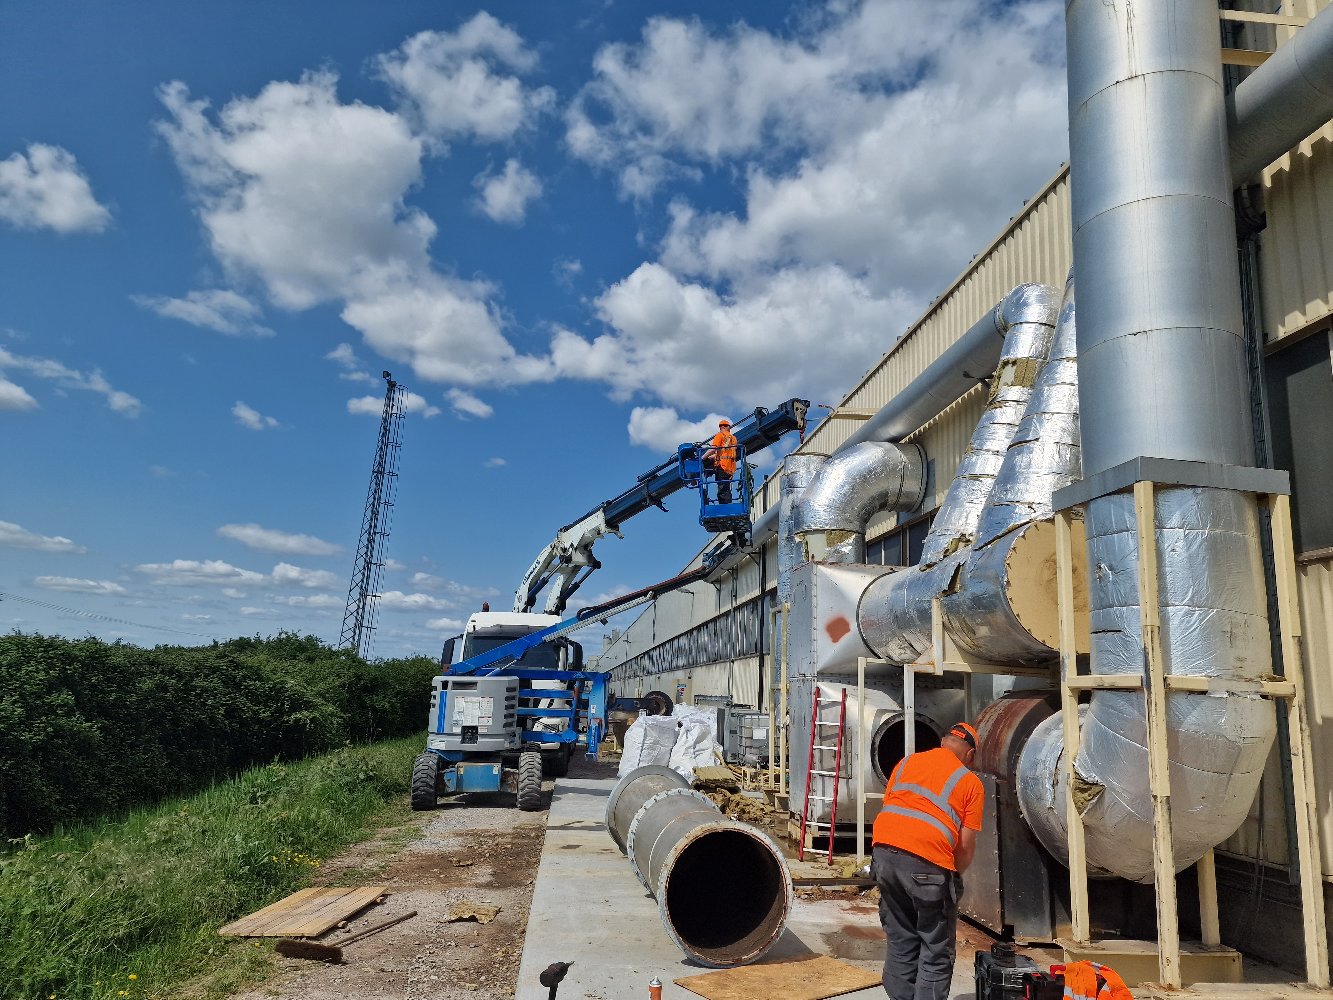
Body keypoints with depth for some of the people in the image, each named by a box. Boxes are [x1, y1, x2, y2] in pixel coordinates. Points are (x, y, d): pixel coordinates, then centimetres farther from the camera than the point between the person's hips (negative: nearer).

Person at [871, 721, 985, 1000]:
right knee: (936, 954, 11)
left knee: (901, 943, 19)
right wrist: (955, 876, 20)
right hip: (927, 863, -4)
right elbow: (966, 845, 3)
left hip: (884, 852, 5)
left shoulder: (906, 762, 18)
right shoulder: (970, 782, 7)